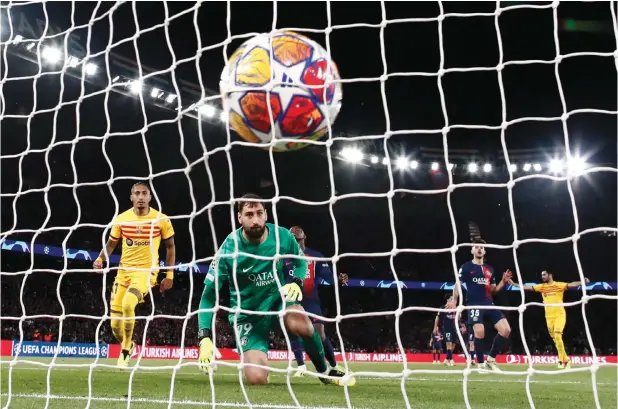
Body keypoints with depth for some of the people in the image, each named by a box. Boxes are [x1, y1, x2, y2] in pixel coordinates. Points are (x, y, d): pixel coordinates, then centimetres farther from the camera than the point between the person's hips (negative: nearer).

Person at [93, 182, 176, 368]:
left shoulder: (161, 220, -6)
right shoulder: (121, 219, -1)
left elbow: (170, 246, 5)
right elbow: (111, 243, 12)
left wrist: (170, 275, 2)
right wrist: (101, 259, -9)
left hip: (146, 271, -3)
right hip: (124, 271, 3)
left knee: (128, 304, -32)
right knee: (115, 325, 1)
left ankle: (125, 350, -11)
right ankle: (128, 345, 37)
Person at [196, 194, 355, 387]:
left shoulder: (282, 237, -13)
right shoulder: (228, 250, -21)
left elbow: (301, 261, 9)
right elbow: (208, 296, -17)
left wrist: (297, 282, -14)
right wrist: (205, 338, -29)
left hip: (277, 297, 2)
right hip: (247, 313, -2)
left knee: (301, 324, -34)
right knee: (256, 379, -19)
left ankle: (324, 371, -6)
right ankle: (255, 359, 21)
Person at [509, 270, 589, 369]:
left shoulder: (559, 285, -4)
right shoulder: (541, 287, 9)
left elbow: (572, 284, -16)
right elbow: (527, 287, 11)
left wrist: (582, 282, -33)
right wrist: (513, 283, 9)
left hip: (560, 314, -5)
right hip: (549, 316, 5)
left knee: (557, 335, -19)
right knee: (555, 338, 7)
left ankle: (561, 360, -11)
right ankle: (565, 360, 19)